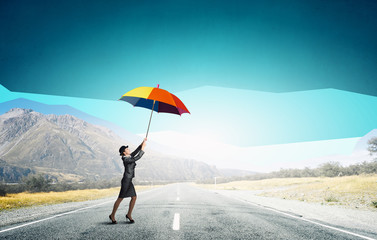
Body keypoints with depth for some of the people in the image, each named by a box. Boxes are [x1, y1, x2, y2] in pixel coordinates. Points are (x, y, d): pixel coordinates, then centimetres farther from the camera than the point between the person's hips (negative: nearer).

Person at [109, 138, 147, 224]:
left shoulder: (129, 156, 9)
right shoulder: (126, 159, -17)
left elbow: (136, 152, 14)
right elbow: (136, 158, -23)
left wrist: (142, 144, 3)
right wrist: (143, 148, -19)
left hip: (129, 181, 9)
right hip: (126, 181, -9)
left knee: (134, 197, 6)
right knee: (120, 198, 1)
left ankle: (129, 215, 17)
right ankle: (112, 215, 15)